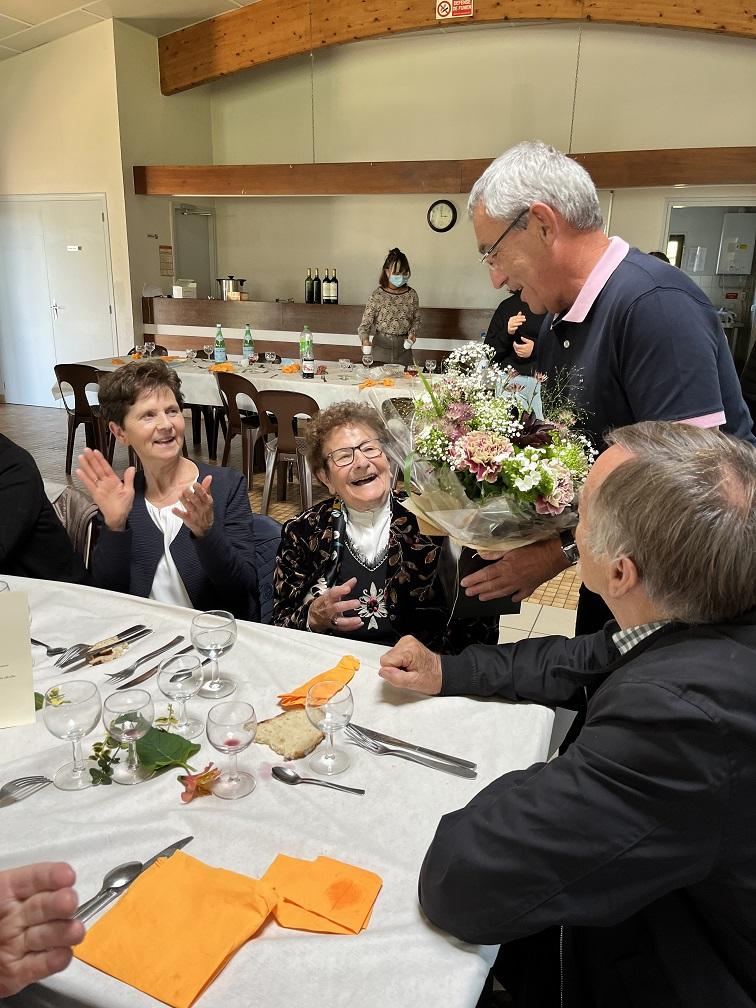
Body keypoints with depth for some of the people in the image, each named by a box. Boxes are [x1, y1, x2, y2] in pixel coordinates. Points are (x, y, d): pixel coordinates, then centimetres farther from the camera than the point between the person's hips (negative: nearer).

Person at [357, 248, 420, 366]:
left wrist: (413, 332, -4)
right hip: (380, 346, -2)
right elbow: (365, 323, -10)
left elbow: (416, 320, 15)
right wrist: (365, 339, -29)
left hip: (403, 347, 3)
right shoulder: (377, 295, -7)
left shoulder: (411, 294, 2)